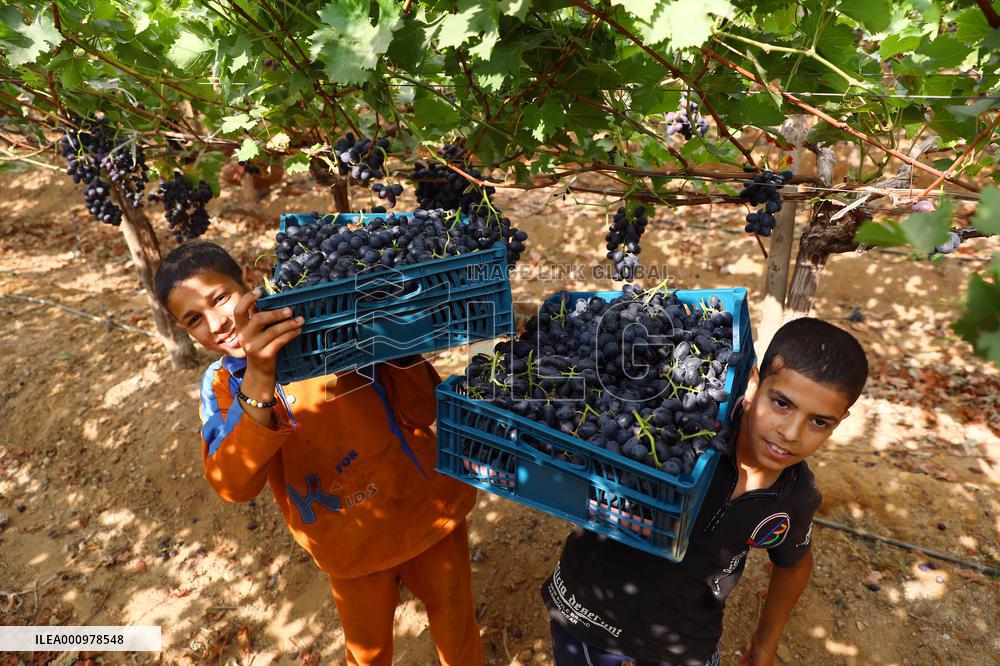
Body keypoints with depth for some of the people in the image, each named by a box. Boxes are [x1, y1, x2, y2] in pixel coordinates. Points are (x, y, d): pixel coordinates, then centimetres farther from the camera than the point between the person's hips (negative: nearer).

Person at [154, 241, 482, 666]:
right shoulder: (222, 384, -7)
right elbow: (233, 486, -26)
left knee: (456, 628, 20)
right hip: (354, 551, 2)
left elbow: (424, 407, -13)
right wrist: (259, 379, -39)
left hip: (426, 511, -1)